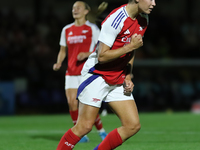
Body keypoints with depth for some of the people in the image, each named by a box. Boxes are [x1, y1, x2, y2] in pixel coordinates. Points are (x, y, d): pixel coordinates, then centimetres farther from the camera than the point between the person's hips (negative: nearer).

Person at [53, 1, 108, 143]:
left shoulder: (92, 28, -1)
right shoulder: (66, 30, 12)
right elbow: (63, 51, 19)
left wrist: (87, 54, -17)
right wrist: (58, 63, 1)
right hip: (71, 72, 5)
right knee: (72, 103, -7)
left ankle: (101, 131, 9)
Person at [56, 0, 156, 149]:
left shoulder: (143, 20, 5)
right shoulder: (116, 19, -22)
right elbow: (102, 56, -23)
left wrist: (128, 77, 8)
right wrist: (130, 46, -22)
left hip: (118, 80, 8)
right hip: (97, 75, -8)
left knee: (133, 125, -3)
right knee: (84, 127, -9)